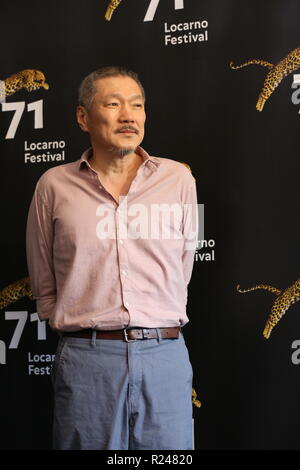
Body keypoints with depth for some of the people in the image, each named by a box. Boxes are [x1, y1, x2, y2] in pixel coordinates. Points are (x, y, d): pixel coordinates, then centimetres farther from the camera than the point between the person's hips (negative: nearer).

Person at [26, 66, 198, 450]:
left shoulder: (178, 178, 5)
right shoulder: (55, 185, 4)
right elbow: (43, 286, 11)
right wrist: (82, 331, 9)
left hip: (166, 357, 1)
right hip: (85, 361, -1)